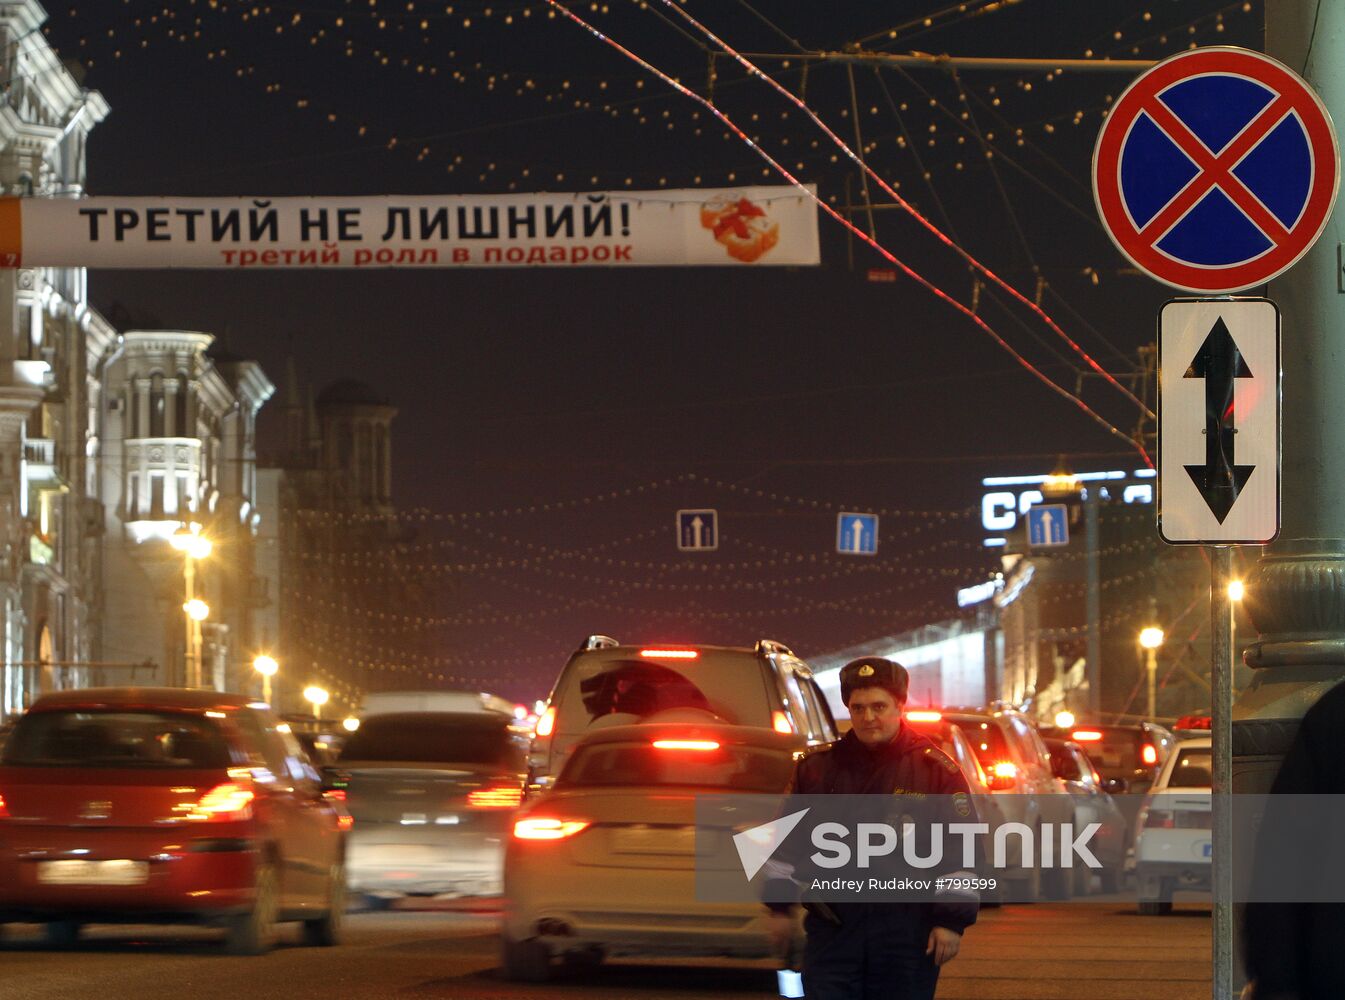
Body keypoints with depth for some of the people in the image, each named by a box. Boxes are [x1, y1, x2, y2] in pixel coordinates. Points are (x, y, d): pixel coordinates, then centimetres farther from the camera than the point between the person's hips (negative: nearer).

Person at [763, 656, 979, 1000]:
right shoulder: (817, 767, 8)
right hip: (833, 929, 2)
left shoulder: (936, 770, -1)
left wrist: (952, 920, -5)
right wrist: (780, 906, 15)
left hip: (908, 932, -2)